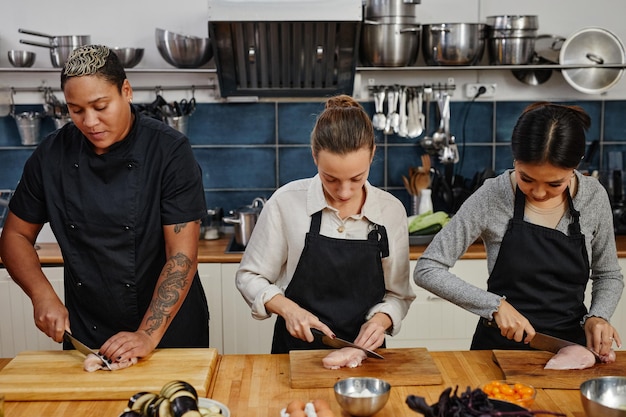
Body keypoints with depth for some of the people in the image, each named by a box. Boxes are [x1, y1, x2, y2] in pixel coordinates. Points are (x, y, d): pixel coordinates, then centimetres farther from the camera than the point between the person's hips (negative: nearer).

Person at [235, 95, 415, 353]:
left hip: (363, 349, 2)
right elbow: (249, 277, 1)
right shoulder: (286, 202, -8)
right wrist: (288, 309, -15)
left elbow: (398, 294, 7)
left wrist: (381, 319, -13)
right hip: (297, 346, -2)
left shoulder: (392, 211, -3)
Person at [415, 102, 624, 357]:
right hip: (502, 344, -2)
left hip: (571, 343, 3)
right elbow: (427, 270, -12)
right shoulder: (493, 196, -13)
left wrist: (598, 315, -8)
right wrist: (495, 305, -19)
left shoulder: (594, 196, -3)